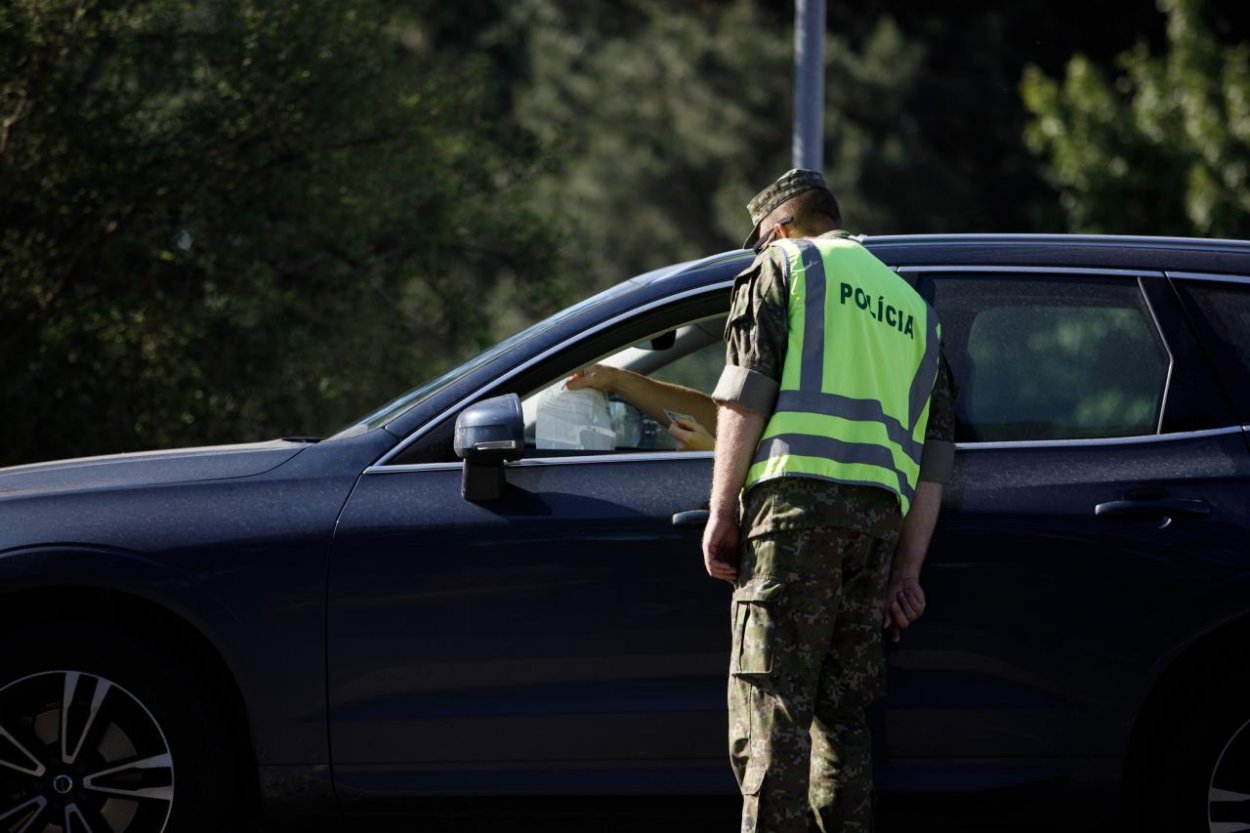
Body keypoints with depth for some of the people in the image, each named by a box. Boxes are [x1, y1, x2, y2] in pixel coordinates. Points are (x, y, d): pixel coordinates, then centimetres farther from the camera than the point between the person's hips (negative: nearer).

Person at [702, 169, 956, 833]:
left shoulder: (782, 265, 12)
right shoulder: (911, 305, 30)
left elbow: (744, 397, -1)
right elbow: (934, 454, 21)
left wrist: (721, 514, -2)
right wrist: (906, 571, 18)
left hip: (798, 495, -6)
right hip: (881, 516, 6)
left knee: (771, 709, -10)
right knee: (841, 714, 9)